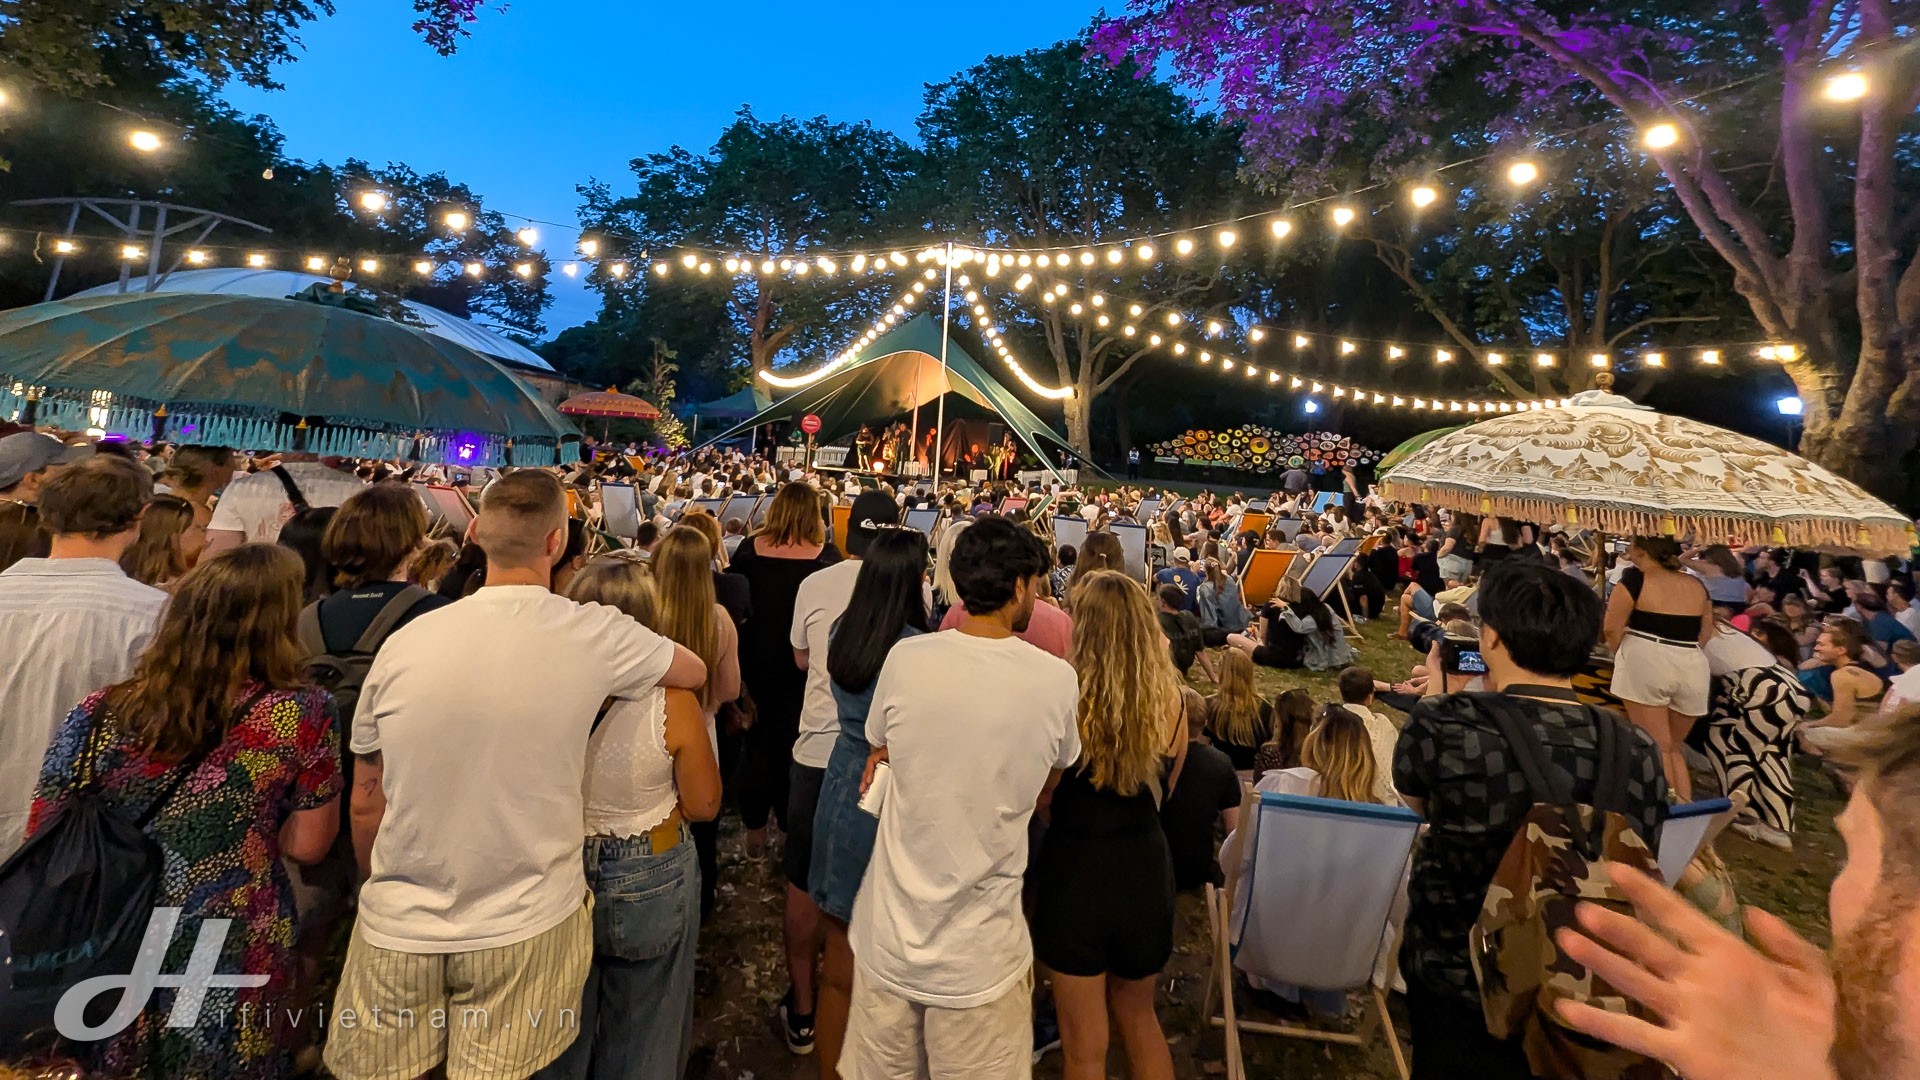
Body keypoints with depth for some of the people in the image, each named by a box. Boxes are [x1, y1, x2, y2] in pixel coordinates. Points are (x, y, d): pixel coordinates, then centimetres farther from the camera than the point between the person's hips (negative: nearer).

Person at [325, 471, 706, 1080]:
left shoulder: (405, 642, -10)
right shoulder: (595, 635, -15)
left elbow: (366, 802, 2)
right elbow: (697, 672, 5)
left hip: (398, 929, 2)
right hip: (527, 926, -2)